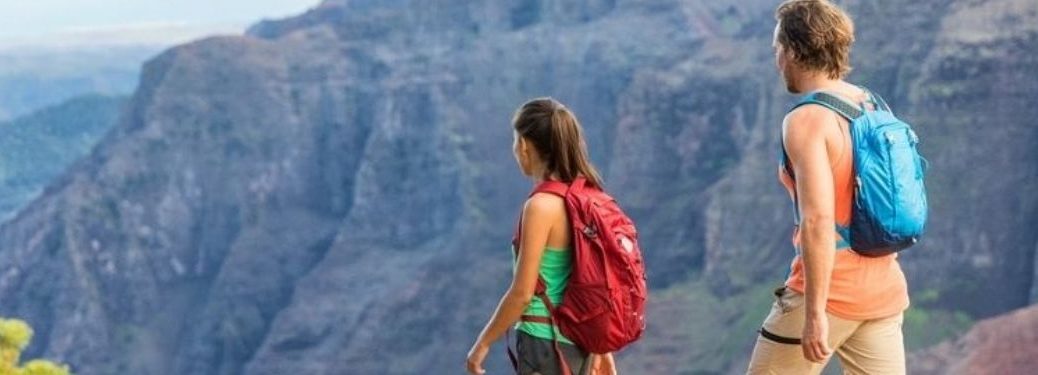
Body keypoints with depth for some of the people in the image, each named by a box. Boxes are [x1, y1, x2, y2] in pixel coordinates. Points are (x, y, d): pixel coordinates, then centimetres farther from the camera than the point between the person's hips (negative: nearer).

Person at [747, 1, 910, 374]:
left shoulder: (806, 120, -16)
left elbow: (818, 220, -25)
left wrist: (815, 312, -23)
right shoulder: (876, 108, 9)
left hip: (829, 293, -7)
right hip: (884, 291, 7)